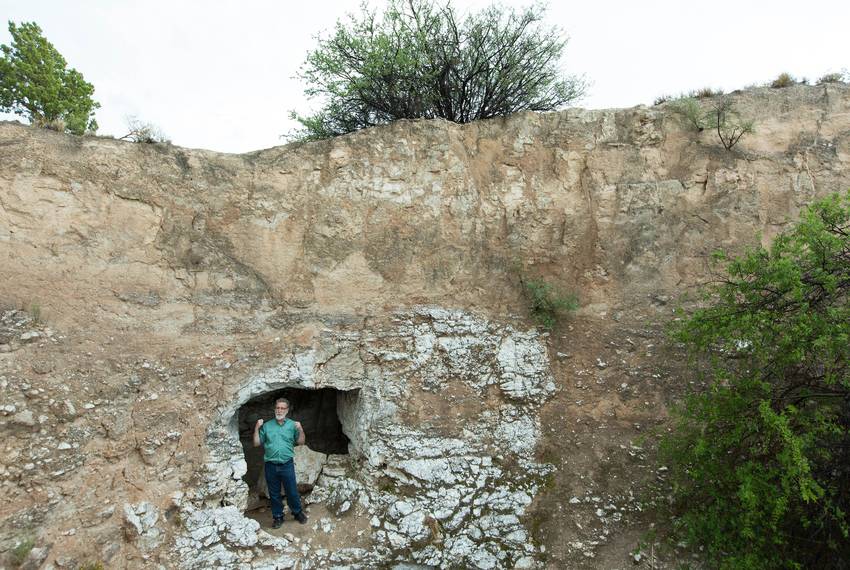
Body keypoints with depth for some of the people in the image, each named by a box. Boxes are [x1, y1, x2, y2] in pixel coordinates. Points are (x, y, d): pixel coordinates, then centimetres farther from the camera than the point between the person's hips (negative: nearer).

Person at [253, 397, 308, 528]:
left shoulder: (292, 425, 1)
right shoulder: (266, 425, 5)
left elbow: (301, 442, 2)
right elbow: (257, 443, 5)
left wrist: (300, 430, -15)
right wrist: (257, 428, -7)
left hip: (287, 464, -1)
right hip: (271, 466, 1)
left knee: (292, 492, 7)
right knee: (274, 493, 12)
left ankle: (297, 512, 29)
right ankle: (278, 517, 29)